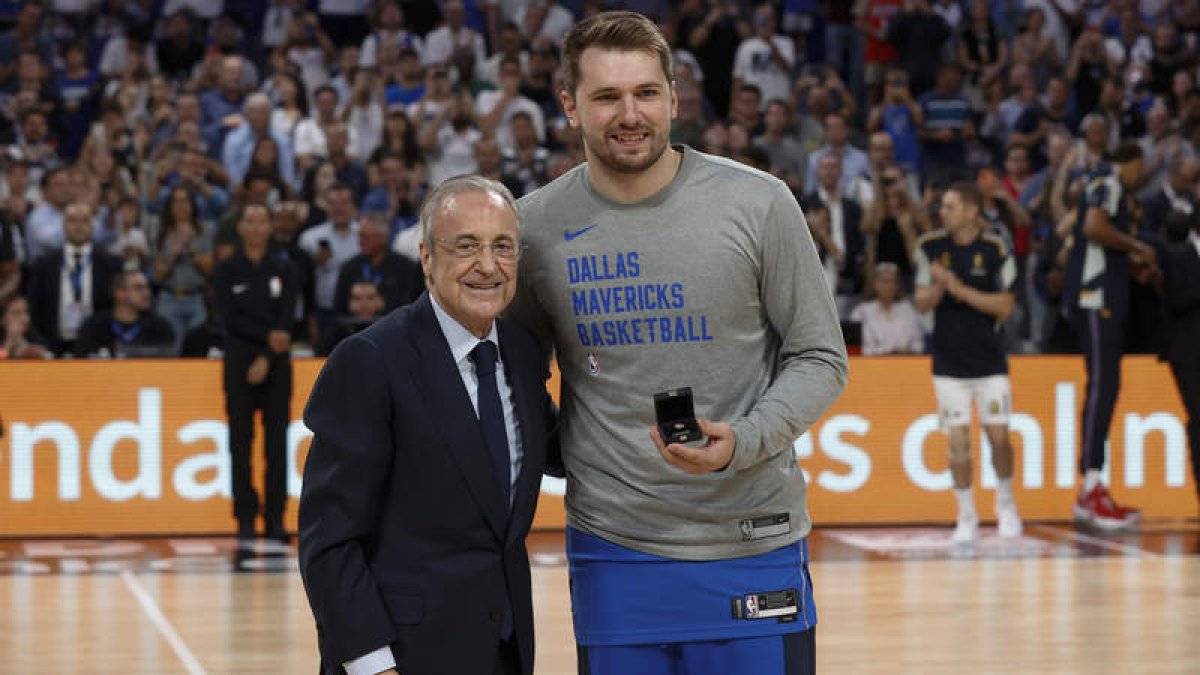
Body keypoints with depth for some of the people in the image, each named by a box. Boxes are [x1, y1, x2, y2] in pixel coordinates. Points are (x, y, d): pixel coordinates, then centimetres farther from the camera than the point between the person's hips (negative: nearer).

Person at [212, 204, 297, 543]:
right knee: (241, 442, -3)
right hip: (240, 362, -1)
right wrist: (268, 336, -14)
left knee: (276, 442, -1)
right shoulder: (227, 271, 5)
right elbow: (231, 318, -4)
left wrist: (268, 358, -11)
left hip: (276, 363, 1)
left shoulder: (283, 270, 8)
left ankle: (275, 519, 2)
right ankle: (245, 520, 1)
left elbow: (286, 320, 0)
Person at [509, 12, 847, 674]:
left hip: (751, 542, -2)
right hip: (612, 553, 2)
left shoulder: (758, 203, -4)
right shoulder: (538, 224, 2)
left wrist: (743, 441, -16)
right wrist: (555, 447, 1)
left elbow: (819, 359, 0)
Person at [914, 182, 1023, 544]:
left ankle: (1005, 504, 24)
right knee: (958, 439, -1)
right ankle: (966, 518, 9)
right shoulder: (930, 247, 0)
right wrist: (938, 286, -21)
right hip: (949, 361, 1)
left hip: (990, 359, -1)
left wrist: (960, 289, -21)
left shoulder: (995, 250, -7)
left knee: (998, 435, -1)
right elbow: (922, 304, 1)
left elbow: (1004, 306, -11)